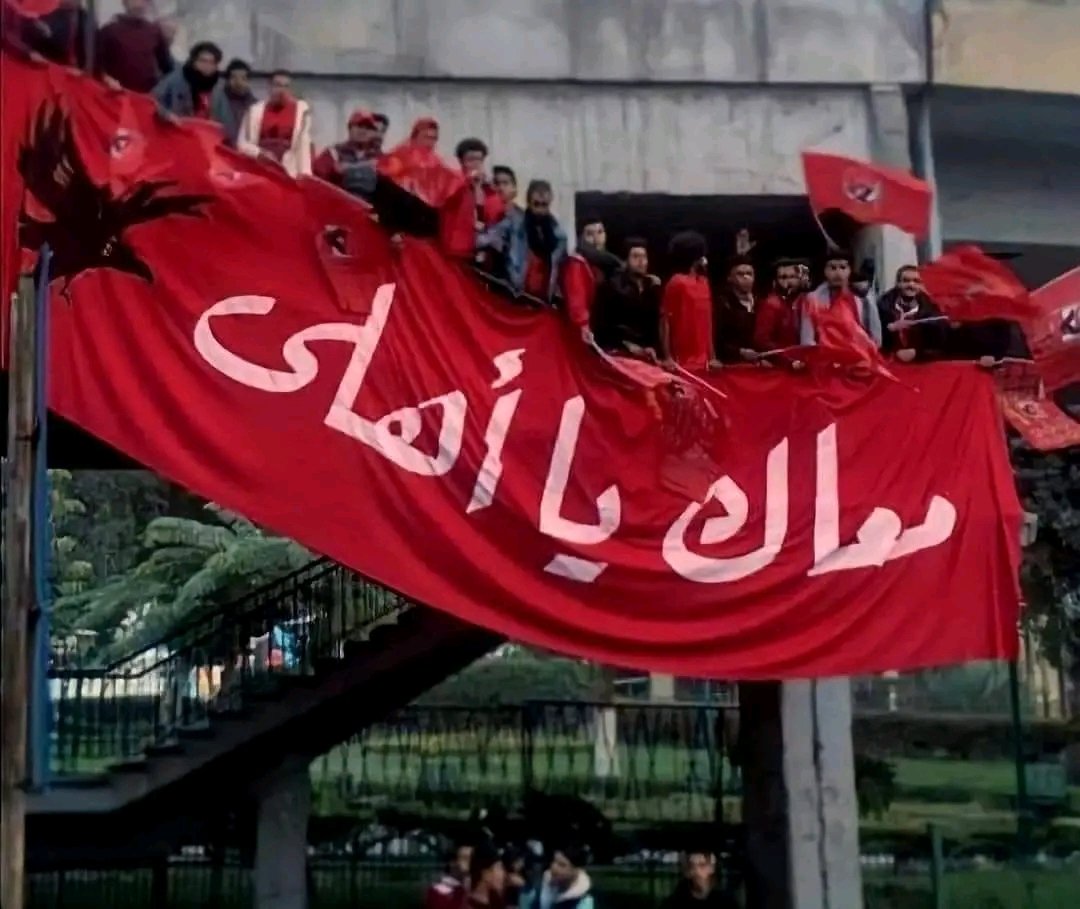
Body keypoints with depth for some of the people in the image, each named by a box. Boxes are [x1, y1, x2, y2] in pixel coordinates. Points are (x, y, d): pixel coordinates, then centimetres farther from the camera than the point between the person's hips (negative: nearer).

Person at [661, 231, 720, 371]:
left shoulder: (703, 282, 10)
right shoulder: (676, 283, -10)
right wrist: (667, 358, -15)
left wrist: (712, 357, 13)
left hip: (702, 361, 7)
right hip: (681, 362, -7)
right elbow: (665, 321, -10)